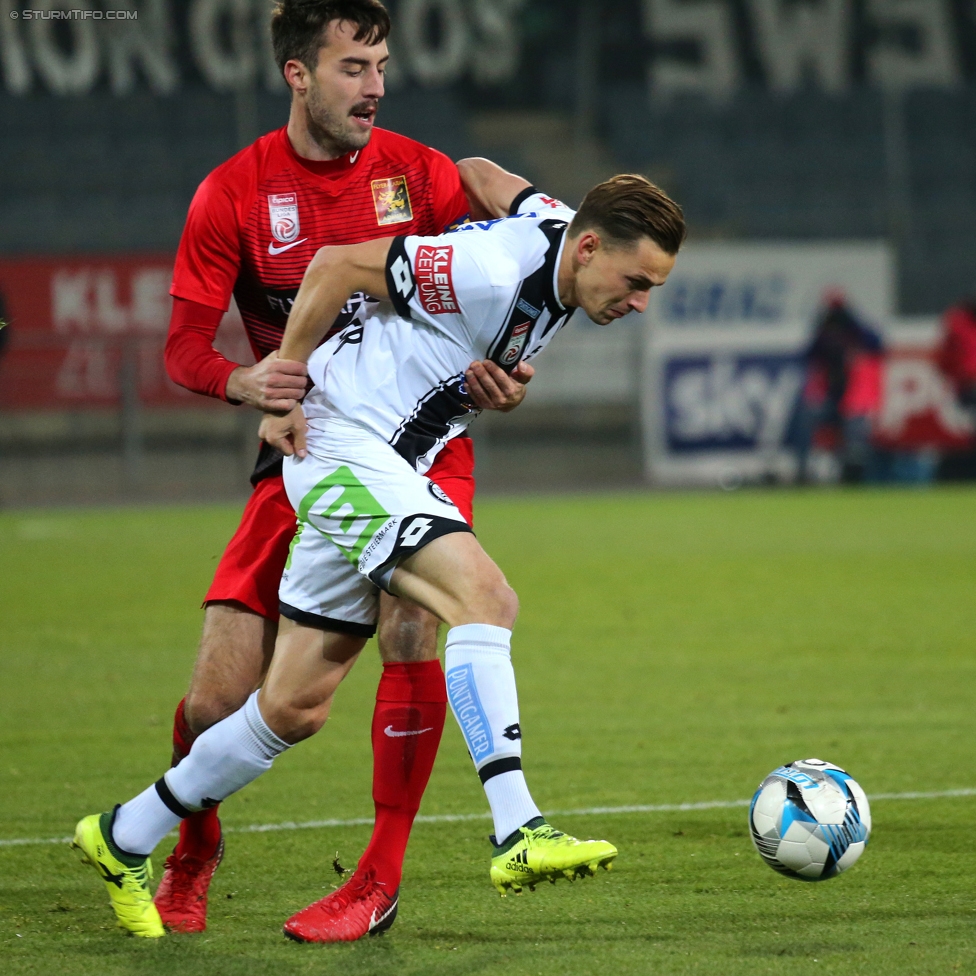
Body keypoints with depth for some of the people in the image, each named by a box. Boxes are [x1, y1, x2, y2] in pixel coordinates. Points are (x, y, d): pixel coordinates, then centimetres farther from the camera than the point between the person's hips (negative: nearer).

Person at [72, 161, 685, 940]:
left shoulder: (557, 229, 2)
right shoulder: (493, 272, -24)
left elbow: (478, 174, 21)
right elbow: (334, 265, -16)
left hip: (391, 465, 9)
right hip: (344, 442, -9)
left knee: (296, 709, 10)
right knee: (484, 598, -27)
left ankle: (123, 839, 22)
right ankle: (519, 837, -34)